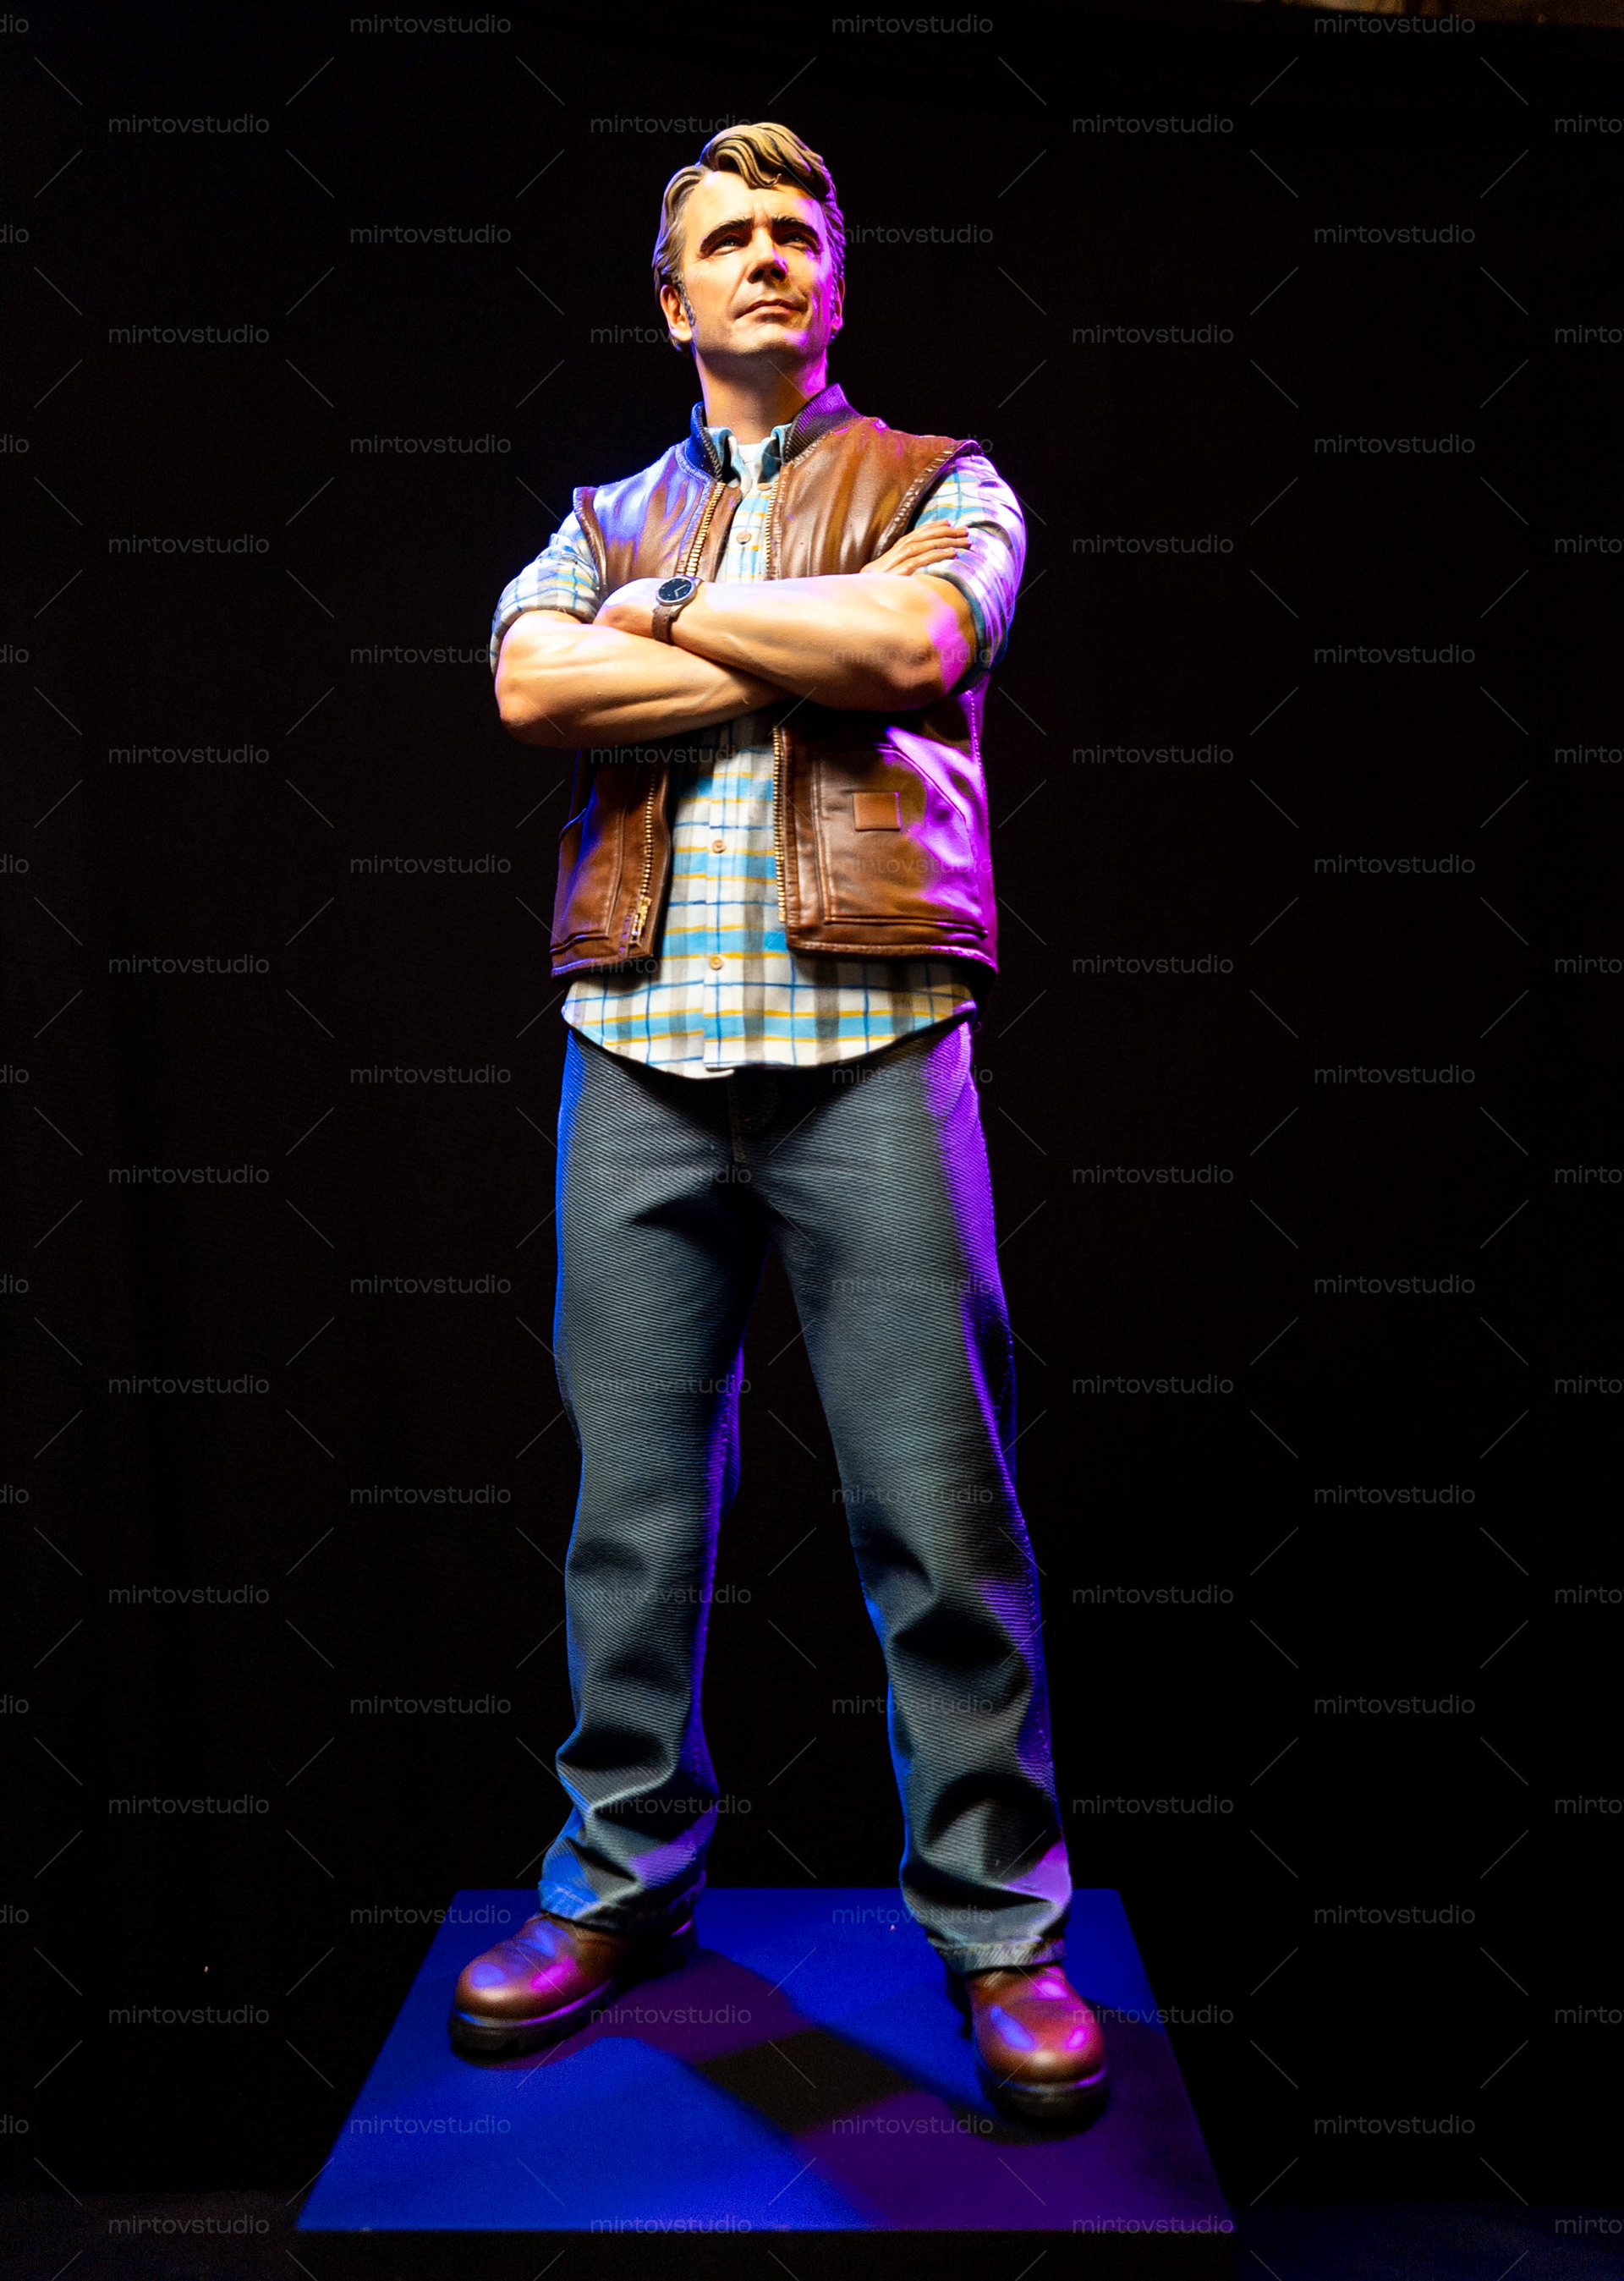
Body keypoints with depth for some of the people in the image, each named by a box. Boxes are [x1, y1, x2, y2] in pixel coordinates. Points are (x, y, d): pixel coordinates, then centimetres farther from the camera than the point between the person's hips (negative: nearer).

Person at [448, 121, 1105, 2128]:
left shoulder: (943, 484, 15)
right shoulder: (607, 518, 21)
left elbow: (915, 638, -8)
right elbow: (529, 683, 0)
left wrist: (669, 611, 2)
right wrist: (813, 657, -3)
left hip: (865, 1049, -2)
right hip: (640, 1053, 3)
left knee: (938, 1509, -1)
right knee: (631, 1500, 7)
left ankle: (997, 1922, 14)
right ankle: (620, 1881, 25)